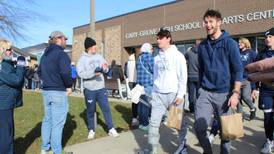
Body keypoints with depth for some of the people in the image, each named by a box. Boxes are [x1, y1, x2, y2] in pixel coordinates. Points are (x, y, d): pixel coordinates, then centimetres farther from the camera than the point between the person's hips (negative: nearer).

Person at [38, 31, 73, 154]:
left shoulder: (45, 54, 14)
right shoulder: (61, 54, -14)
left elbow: (39, 71, 20)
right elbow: (65, 72, -27)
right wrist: (69, 86, -13)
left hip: (46, 91, 9)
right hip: (58, 92, -8)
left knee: (47, 119, 18)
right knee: (57, 122, 0)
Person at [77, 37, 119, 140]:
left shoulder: (99, 57, 7)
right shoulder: (82, 59, -6)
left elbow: (106, 69, 9)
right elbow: (80, 73, -19)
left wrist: (105, 68, -14)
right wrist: (93, 73, -30)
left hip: (101, 88, 3)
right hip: (89, 90, -3)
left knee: (106, 108, 6)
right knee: (90, 111, 10)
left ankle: (111, 129, 15)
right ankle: (91, 130, 26)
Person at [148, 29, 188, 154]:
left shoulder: (177, 55, -4)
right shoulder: (157, 58, 13)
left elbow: (183, 76, -8)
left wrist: (180, 94, -14)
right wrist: (153, 93, 11)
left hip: (173, 94, -4)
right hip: (158, 94, 5)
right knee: (153, 123, 1)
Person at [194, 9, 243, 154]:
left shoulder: (230, 43, -4)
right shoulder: (202, 46, 9)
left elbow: (238, 70, -6)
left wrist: (235, 93, -14)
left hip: (225, 94, -3)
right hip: (205, 93, 3)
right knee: (199, 127, -6)